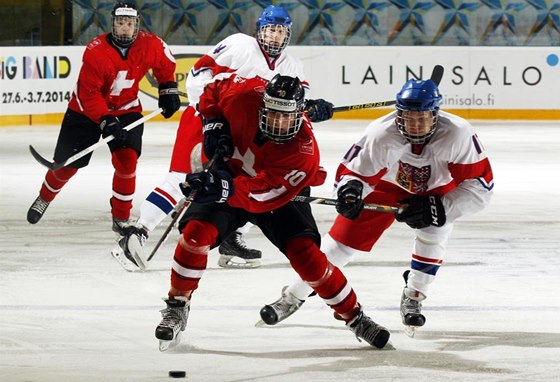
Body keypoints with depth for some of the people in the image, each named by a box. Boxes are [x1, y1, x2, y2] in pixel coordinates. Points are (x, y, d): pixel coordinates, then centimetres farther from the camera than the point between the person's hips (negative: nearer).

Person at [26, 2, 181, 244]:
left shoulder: (149, 45, -15)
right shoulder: (96, 51, -27)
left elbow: (165, 62, 9)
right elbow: (88, 92, -26)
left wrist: (168, 89, 8)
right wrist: (105, 121, -34)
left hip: (127, 109, 2)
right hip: (86, 110, -2)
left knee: (127, 159, -17)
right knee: (67, 164, 5)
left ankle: (121, 219, -4)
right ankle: (45, 198, 36)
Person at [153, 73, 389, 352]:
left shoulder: (303, 152, -35)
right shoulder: (245, 96, -28)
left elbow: (263, 194, -39)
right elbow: (214, 89, -4)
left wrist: (225, 189, -53)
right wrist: (214, 125, -18)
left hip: (277, 194, -2)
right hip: (230, 171, 2)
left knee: (305, 254, -14)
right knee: (197, 231, -21)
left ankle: (354, 316, 4)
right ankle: (177, 307, -4)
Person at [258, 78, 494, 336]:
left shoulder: (457, 135, -37)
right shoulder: (381, 135, -35)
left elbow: (480, 185, -32)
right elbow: (353, 172, -25)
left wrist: (439, 209, -40)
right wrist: (350, 189, -49)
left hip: (437, 188, 0)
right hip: (386, 183, 0)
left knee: (434, 230, -29)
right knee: (342, 238, -3)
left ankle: (413, 298, -7)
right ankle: (293, 296, 16)